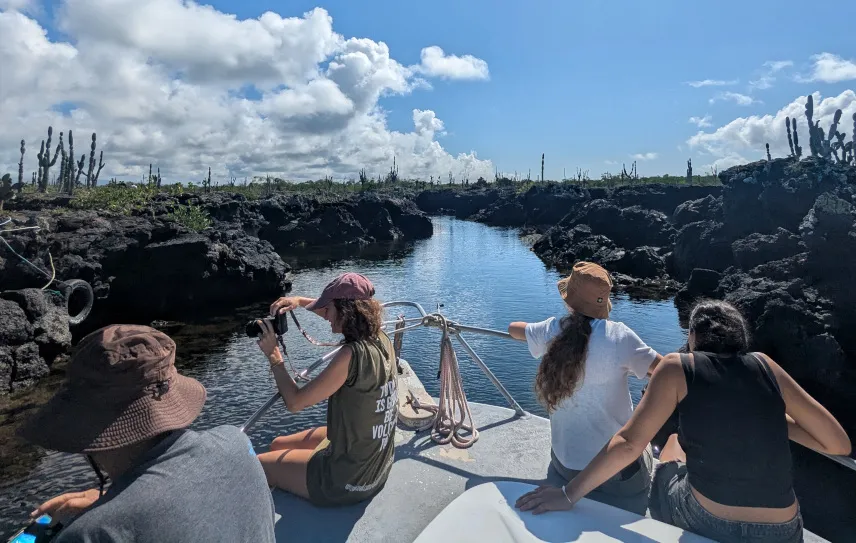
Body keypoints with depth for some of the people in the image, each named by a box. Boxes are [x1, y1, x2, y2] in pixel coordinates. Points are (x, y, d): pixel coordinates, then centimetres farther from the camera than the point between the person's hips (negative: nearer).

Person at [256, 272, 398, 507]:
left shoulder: (353, 355, -30)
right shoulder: (380, 340, -6)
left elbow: (294, 402, -20)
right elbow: (333, 311, 14)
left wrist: (273, 355, -10)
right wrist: (300, 301, 1)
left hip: (348, 482, -8)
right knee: (277, 445, 25)